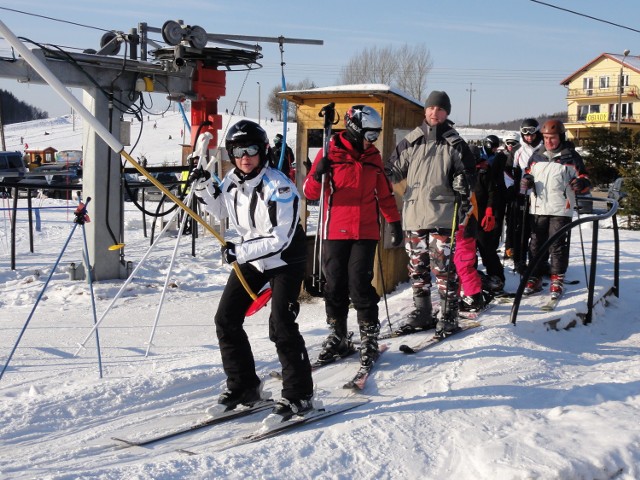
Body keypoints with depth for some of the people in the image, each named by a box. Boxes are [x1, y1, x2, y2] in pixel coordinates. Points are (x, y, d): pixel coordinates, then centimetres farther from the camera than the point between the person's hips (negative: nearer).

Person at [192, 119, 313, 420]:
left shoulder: (278, 187, -26)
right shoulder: (232, 181, -4)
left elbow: (279, 239, -27)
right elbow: (221, 211, 15)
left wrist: (240, 252, -29)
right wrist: (205, 188, -1)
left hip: (285, 260, -7)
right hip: (250, 258, 7)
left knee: (281, 325, -14)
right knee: (226, 319, 3)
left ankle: (299, 395, 1)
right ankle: (243, 386, 17)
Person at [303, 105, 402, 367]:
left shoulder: (373, 157, 12)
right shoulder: (331, 153, 0)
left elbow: (384, 194, 20)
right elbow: (310, 192, -3)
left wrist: (395, 222, 17)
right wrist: (318, 174, -22)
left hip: (366, 232, 1)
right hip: (335, 231, -1)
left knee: (360, 283, -6)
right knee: (335, 285, 5)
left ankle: (370, 338, 5)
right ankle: (337, 338, 18)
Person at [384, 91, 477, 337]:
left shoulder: (455, 144, 3)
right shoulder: (410, 142, 10)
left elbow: (468, 176, 2)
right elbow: (393, 170, 15)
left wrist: (465, 206, -8)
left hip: (442, 216, -4)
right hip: (413, 214, 4)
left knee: (443, 267, -5)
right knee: (417, 267, 11)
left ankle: (448, 316, 5)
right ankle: (421, 312, 22)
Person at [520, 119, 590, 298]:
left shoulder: (571, 157, -1)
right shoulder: (537, 156, 10)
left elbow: (584, 178, 3)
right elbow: (528, 174, 20)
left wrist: (581, 184, -20)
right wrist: (526, 181, -2)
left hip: (561, 209, -4)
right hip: (538, 208, 4)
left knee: (558, 246, -1)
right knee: (536, 245, 8)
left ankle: (557, 280, 10)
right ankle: (534, 279, 17)